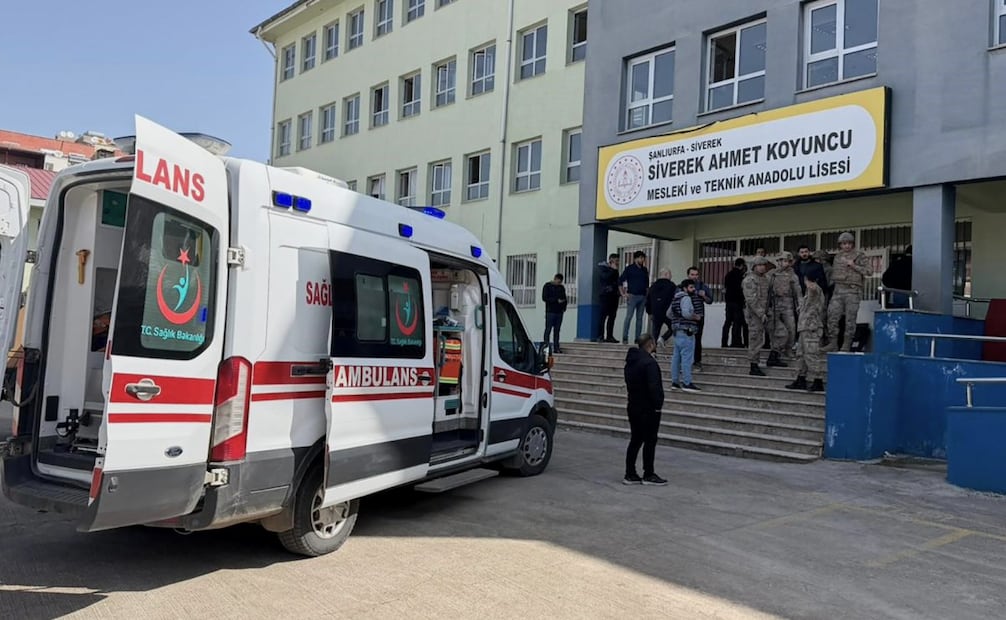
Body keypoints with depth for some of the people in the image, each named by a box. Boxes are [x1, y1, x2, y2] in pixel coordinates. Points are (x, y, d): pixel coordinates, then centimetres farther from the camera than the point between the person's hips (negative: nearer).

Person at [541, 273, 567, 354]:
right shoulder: (547, 286, 1)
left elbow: (564, 298, 20)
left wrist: (564, 307, 1)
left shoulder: (561, 287, 16)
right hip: (550, 312, -5)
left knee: (557, 331, 5)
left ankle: (556, 348, 6)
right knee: (548, 330, -6)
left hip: (559, 312, 5)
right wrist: (557, 300, -14)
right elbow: (544, 298, -9)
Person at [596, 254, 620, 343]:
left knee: (612, 316, 3)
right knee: (603, 316, -8)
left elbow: (617, 281, 21)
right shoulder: (602, 267, 1)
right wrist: (613, 269, -10)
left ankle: (609, 336, 5)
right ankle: (600, 336, -8)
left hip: (613, 295, 7)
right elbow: (605, 276, -17)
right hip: (605, 295, -7)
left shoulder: (614, 270, 22)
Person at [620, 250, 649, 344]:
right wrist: (623, 293, -7)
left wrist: (647, 294, 11)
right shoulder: (630, 268, 0)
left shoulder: (644, 270, 15)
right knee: (628, 317, -8)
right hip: (632, 295, -5)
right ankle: (624, 338, -6)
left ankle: (638, 338, 9)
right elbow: (620, 280, -3)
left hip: (642, 297, 5)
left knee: (639, 318, 6)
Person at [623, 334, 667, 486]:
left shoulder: (631, 361, 11)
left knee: (635, 440, 11)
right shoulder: (649, 363, -19)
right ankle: (648, 475, 8)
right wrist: (657, 405, -16)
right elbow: (654, 387, -24)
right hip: (648, 409, -9)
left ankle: (630, 474, 13)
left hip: (633, 407, 9)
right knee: (650, 441, 1)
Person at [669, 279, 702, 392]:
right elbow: (686, 313, -24)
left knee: (676, 356, 10)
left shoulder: (676, 299, 19)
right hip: (686, 331, -10)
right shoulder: (686, 298, -11)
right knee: (687, 357, -9)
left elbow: (670, 314, 23)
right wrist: (696, 317, -9)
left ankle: (674, 382, 14)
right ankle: (687, 383, -10)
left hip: (677, 331, 10)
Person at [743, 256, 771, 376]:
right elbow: (751, 299, -18)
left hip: (762, 313, 8)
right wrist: (761, 314, -19)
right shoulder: (749, 280, -12)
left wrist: (766, 312, 15)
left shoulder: (765, 279, 16)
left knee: (760, 339, 10)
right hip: (753, 313, -8)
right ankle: (754, 367, 1)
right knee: (755, 339, -5)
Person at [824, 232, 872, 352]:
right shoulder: (838, 256, 17)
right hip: (838, 289, 5)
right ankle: (833, 343, 2)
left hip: (853, 290, -5)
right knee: (832, 315, -4)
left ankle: (847, 345, 2)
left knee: (850, 318, -3)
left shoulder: (859, 256, 2)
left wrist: (854, 266, -11)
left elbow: (869, 271, -6)